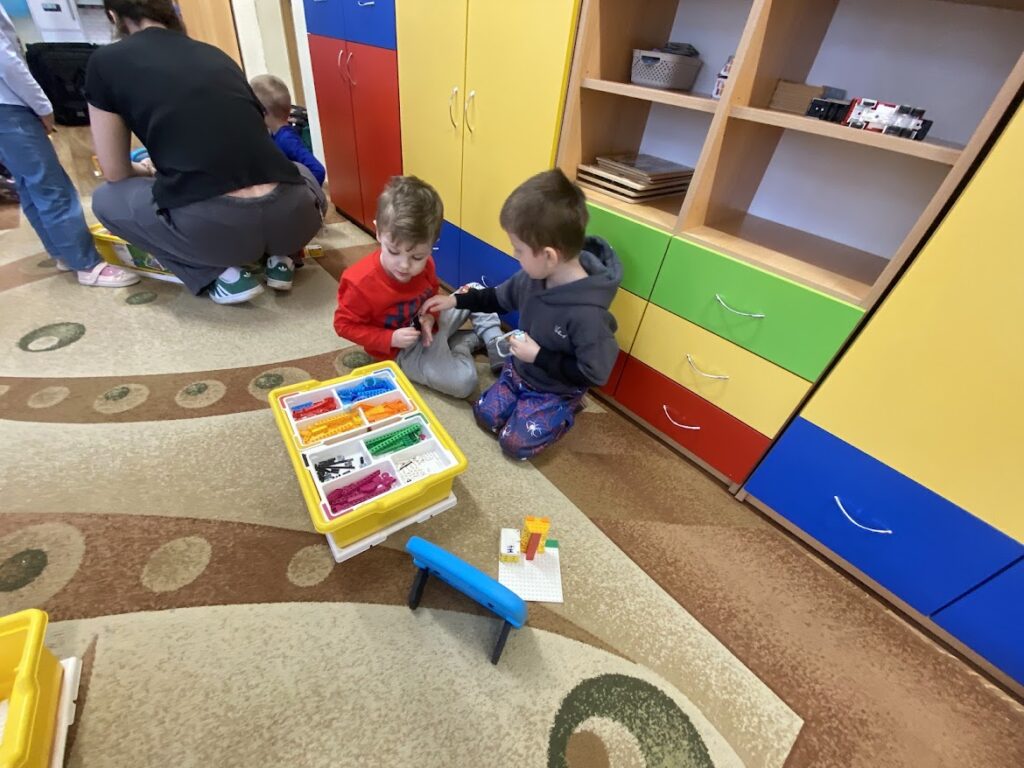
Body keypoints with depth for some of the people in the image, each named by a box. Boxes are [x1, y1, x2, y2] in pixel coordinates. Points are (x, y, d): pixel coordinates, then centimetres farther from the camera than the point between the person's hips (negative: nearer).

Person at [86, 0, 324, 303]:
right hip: (294, 220, 5)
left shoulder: (106, 62, 11)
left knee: (106, 199, 26)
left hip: (213, 227, -4)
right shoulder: (214, 54, 24)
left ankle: (223, 275, 8)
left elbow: (116, 173, 17)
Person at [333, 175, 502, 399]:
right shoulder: (361, 283, -29)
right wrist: (390, 339, -27)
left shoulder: (424, 265, -14)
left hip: (428, 325, 6)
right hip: (404, 351, -5)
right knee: (463, 382, -22)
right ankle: (465, 342, 6)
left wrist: (430, 316, -16)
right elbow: (344, 324, -17)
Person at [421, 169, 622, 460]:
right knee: (485, 415, 11)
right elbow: (502, 297, 5)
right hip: (520, 369, 7)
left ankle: (565, 410, 17)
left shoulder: (586, 313, -39)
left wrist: (539, 356, -29)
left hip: (556, 390, -6)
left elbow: (595, 374, -30)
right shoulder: (536, 276, -16)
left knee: (515, 443, -1)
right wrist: (456, 301, 3)